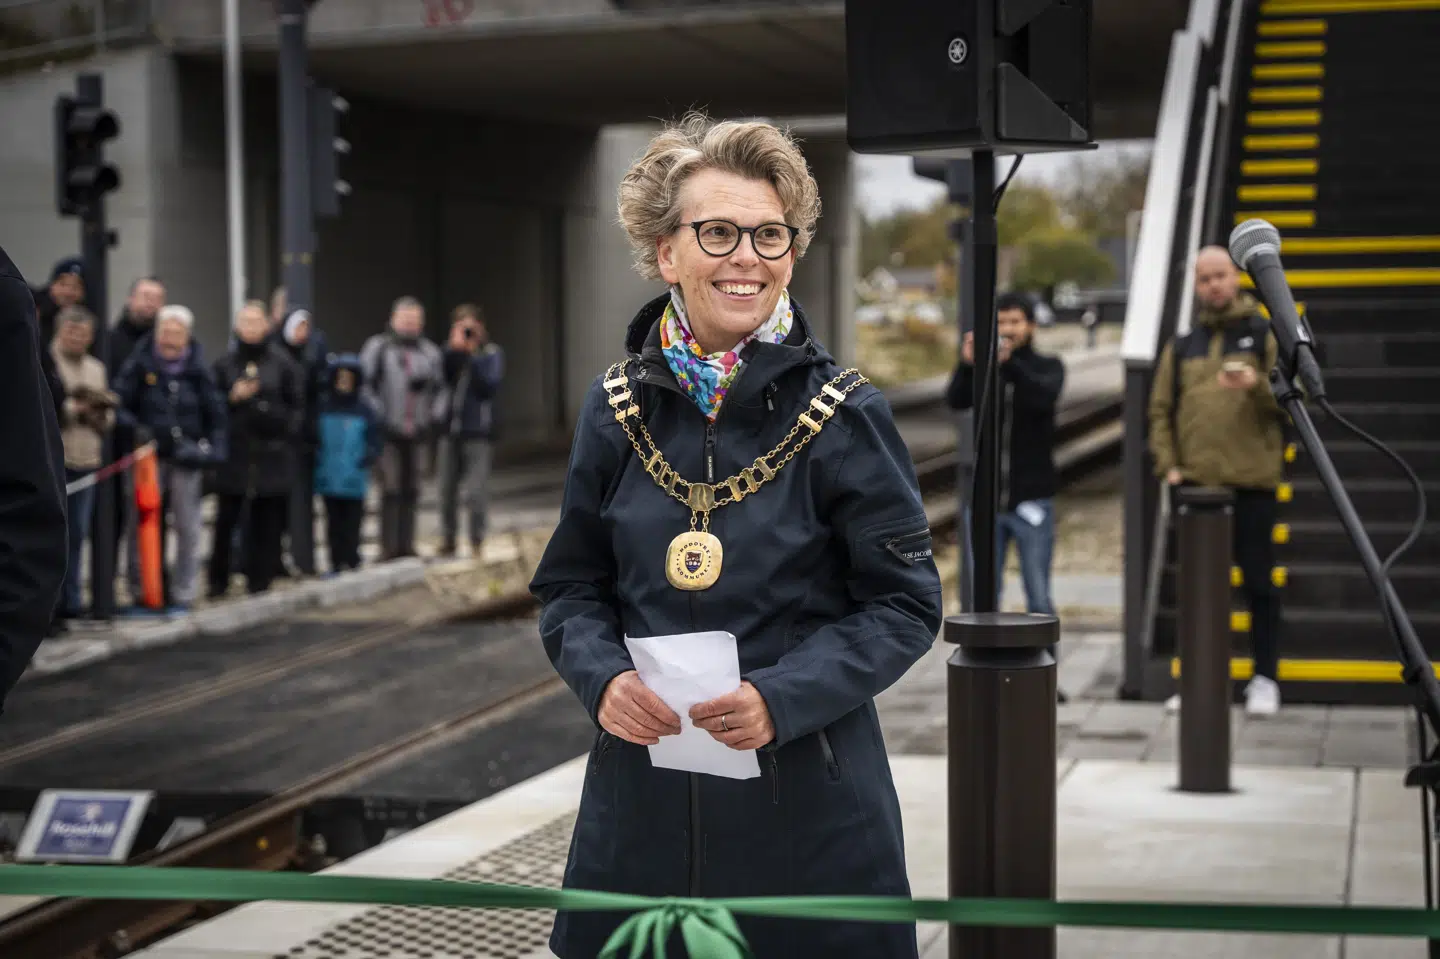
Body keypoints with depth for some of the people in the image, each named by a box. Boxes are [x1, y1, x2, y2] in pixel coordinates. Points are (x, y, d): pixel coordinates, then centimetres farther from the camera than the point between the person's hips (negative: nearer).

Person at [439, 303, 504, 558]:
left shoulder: (492, 353, 2)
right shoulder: (450, 352, 9)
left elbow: (490, 385, -11)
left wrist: (472, 355, -12)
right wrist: (454, 349, -11)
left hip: (478, 433, -3)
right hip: (451, 431, 3)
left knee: (473, 493, -9)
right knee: (447, 491, 8)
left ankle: (476, 542, 2)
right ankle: (448, 539, 22)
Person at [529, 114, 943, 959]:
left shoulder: (843, 414, -6)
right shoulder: (617, 407, 2)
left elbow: (906, 603, -4)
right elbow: (572, 587, 11)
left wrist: (780, 698, -18)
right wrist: (604, 676, -10)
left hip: (810, 801, -2)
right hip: (642, 796, 3)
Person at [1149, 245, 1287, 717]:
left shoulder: (1266, 336, 4)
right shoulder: (1181, 347, 13)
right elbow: (1161, 410, 13)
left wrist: (1257, 384, -22)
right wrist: (1168, 463, 1)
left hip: (1252, 482, -3)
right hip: (1195, 483, 3)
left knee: (1258, 582, 1)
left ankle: (1264, 678, 10)